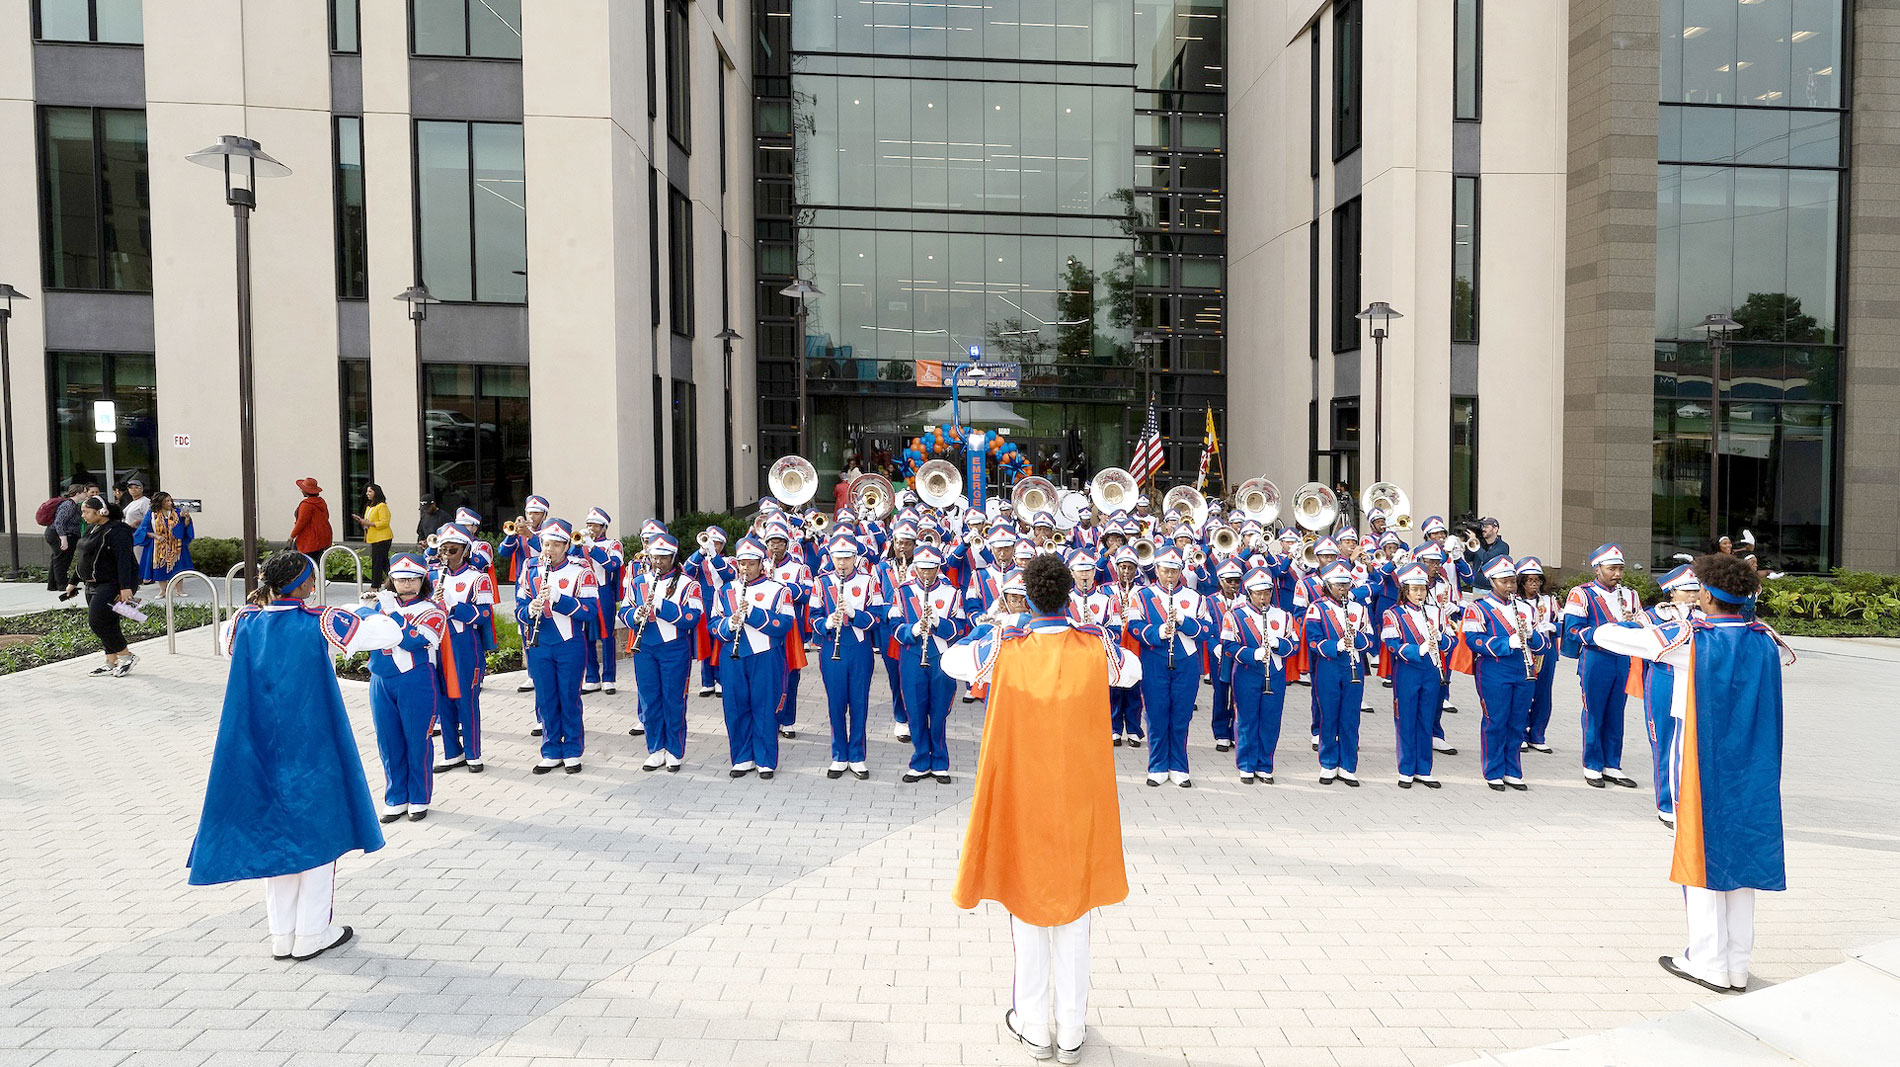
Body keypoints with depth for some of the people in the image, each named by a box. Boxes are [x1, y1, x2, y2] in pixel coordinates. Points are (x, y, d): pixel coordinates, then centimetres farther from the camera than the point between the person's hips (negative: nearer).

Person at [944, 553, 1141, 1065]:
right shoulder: (1097, 645, -10)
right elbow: (1133, 671, 12)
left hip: (1020, 799, -1)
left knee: (1027, 901, 13)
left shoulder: (1004, 648, -13)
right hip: (1080, 798, 1)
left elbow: (950, 661, 5)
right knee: (1074, 906, 13)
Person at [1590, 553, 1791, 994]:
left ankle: (1709, 962, 9)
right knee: (1742, 851, 11)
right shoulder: (1764, 640, 0)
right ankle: (1738, 965, 18)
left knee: (1700, 853, 5)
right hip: (1751, 763, 5)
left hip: (1699, 758, -5)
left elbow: (1606, 635, -10)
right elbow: (1786, 651, 26)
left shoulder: (1689, 638, -13)